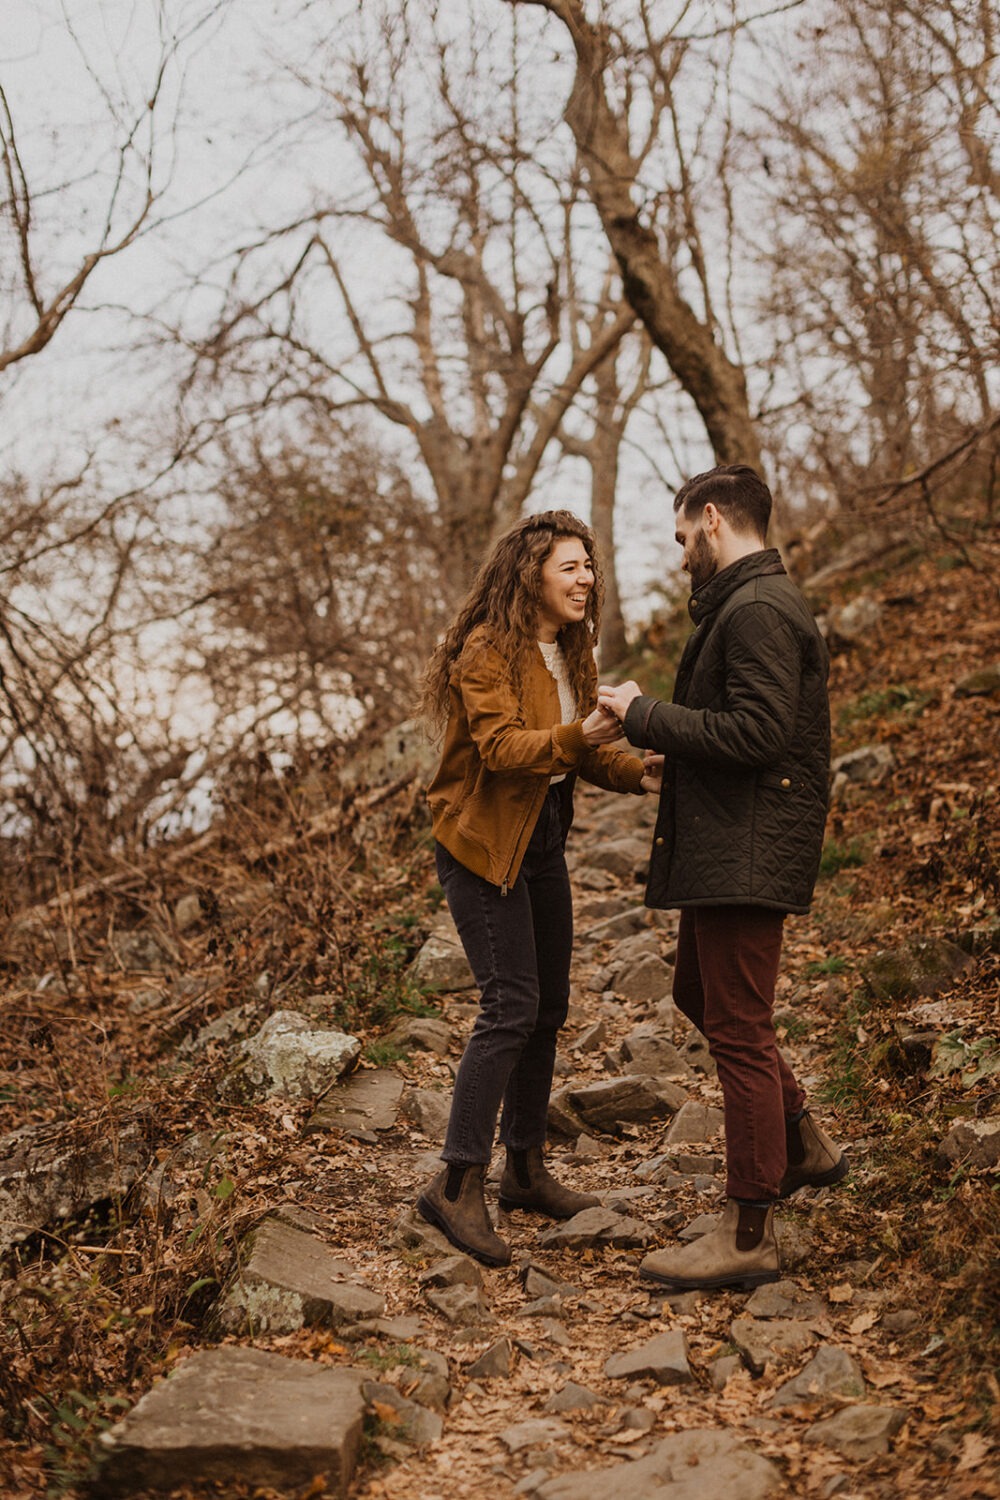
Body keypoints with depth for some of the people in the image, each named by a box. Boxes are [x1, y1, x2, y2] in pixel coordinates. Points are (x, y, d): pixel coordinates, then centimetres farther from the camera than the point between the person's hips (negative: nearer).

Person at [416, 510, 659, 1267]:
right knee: (511, 1006, -14)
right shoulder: (487, 651, -16)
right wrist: (577, 734, -43)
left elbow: (579, 751, 12)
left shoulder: (570, 652, 11)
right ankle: (457, 1184, -7)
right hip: (484, 842, -9)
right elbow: (500, 748, -28)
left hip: (542, 840, 9)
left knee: (548, 1006, 12)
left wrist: (638, 771, -6)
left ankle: (527, 1168, 25)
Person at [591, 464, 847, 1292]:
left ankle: (749, 1237, 8)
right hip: (724, 850, 11)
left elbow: (756, 732, -26)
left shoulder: (757, 610, -17)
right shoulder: (745, 603, 17)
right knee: (700, 996, 23)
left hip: (747, 857, -11)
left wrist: (645, 716, -17)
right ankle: (804, 1145, 34)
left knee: (739, 1033, -3)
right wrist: (652, 718, 8)